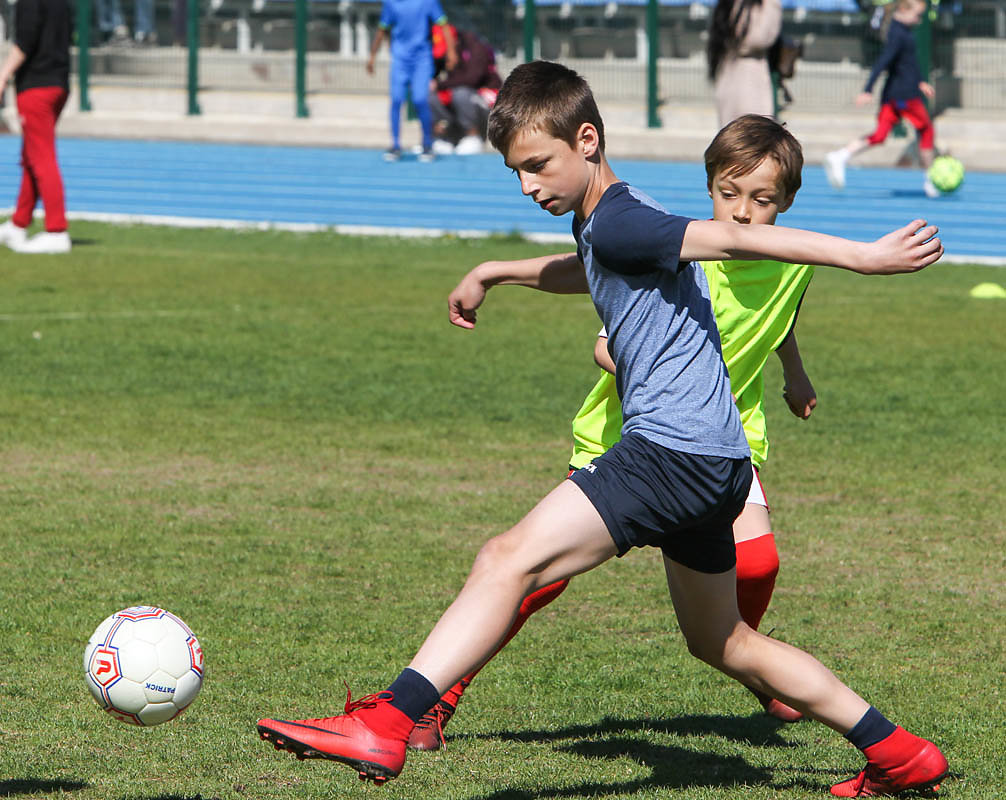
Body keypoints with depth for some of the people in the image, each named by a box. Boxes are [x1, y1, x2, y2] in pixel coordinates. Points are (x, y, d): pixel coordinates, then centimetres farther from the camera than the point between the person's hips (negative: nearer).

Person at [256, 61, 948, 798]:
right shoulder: (601, 225, 18)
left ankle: (385, 725, -29)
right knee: (722, 643, 23)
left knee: (511, 559, -19)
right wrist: (495, 273, 50)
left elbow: (735, 238, -21)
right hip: (713, 461, 11)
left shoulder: (618, 223, -12)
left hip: (674, 448, -11)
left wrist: (863, 257, -27)